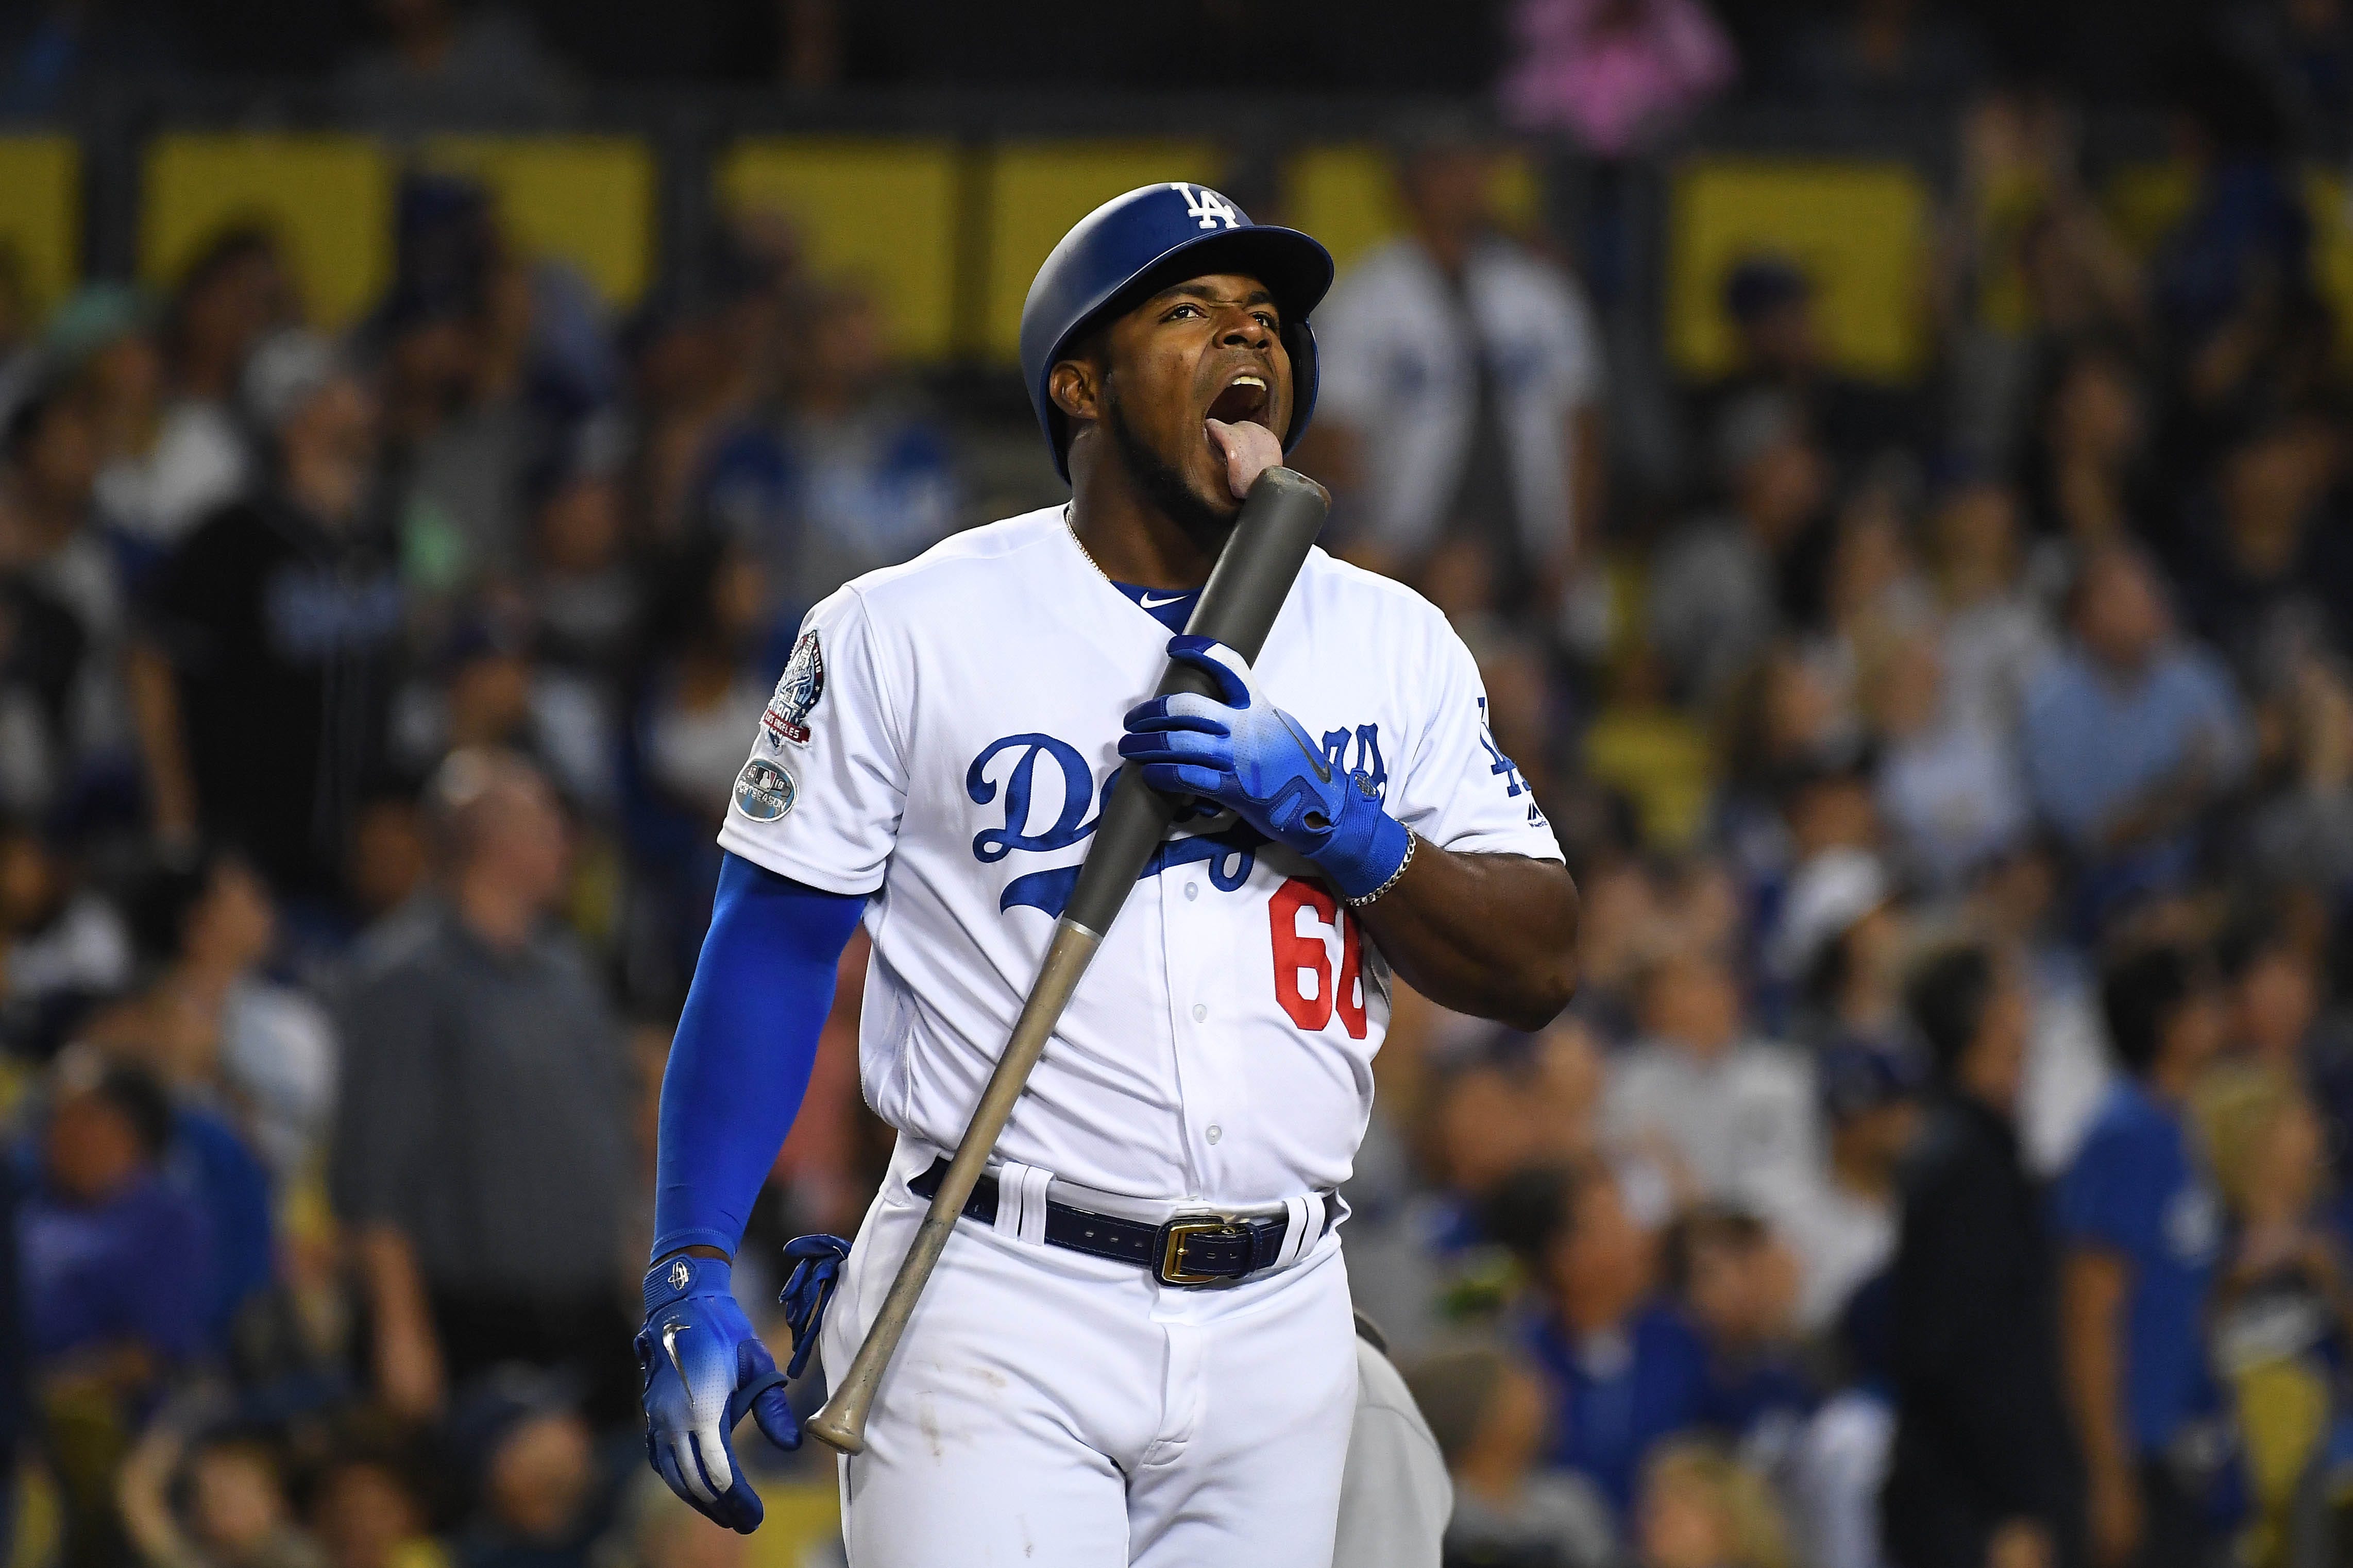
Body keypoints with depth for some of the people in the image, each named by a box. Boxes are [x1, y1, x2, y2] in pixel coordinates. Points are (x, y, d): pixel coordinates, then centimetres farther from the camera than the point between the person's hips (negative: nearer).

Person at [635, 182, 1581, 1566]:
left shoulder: (1393, 646, 11)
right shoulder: (906, 633, 1)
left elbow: (1541, 968, 6)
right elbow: (773, 948, 0)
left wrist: (1327, 818, -11)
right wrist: (692, 1278, -9)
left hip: (1280, 1331, 4)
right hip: (997, 1320, -4)